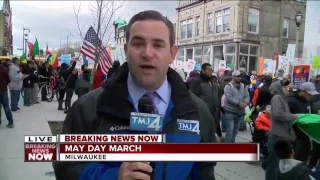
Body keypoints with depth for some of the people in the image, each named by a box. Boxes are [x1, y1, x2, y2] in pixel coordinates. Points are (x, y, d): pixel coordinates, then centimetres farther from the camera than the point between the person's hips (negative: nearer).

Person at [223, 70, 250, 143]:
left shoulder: (244, 86, 11)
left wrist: (245, 103, -18)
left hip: (240, 112, 6)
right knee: (230, 130, -9)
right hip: (230, 112, -6)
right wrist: (239, 103, -25)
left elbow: (247, 96, 3)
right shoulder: (228, 86, -9)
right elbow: (229, 98, -21)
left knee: (235, 131, 16)